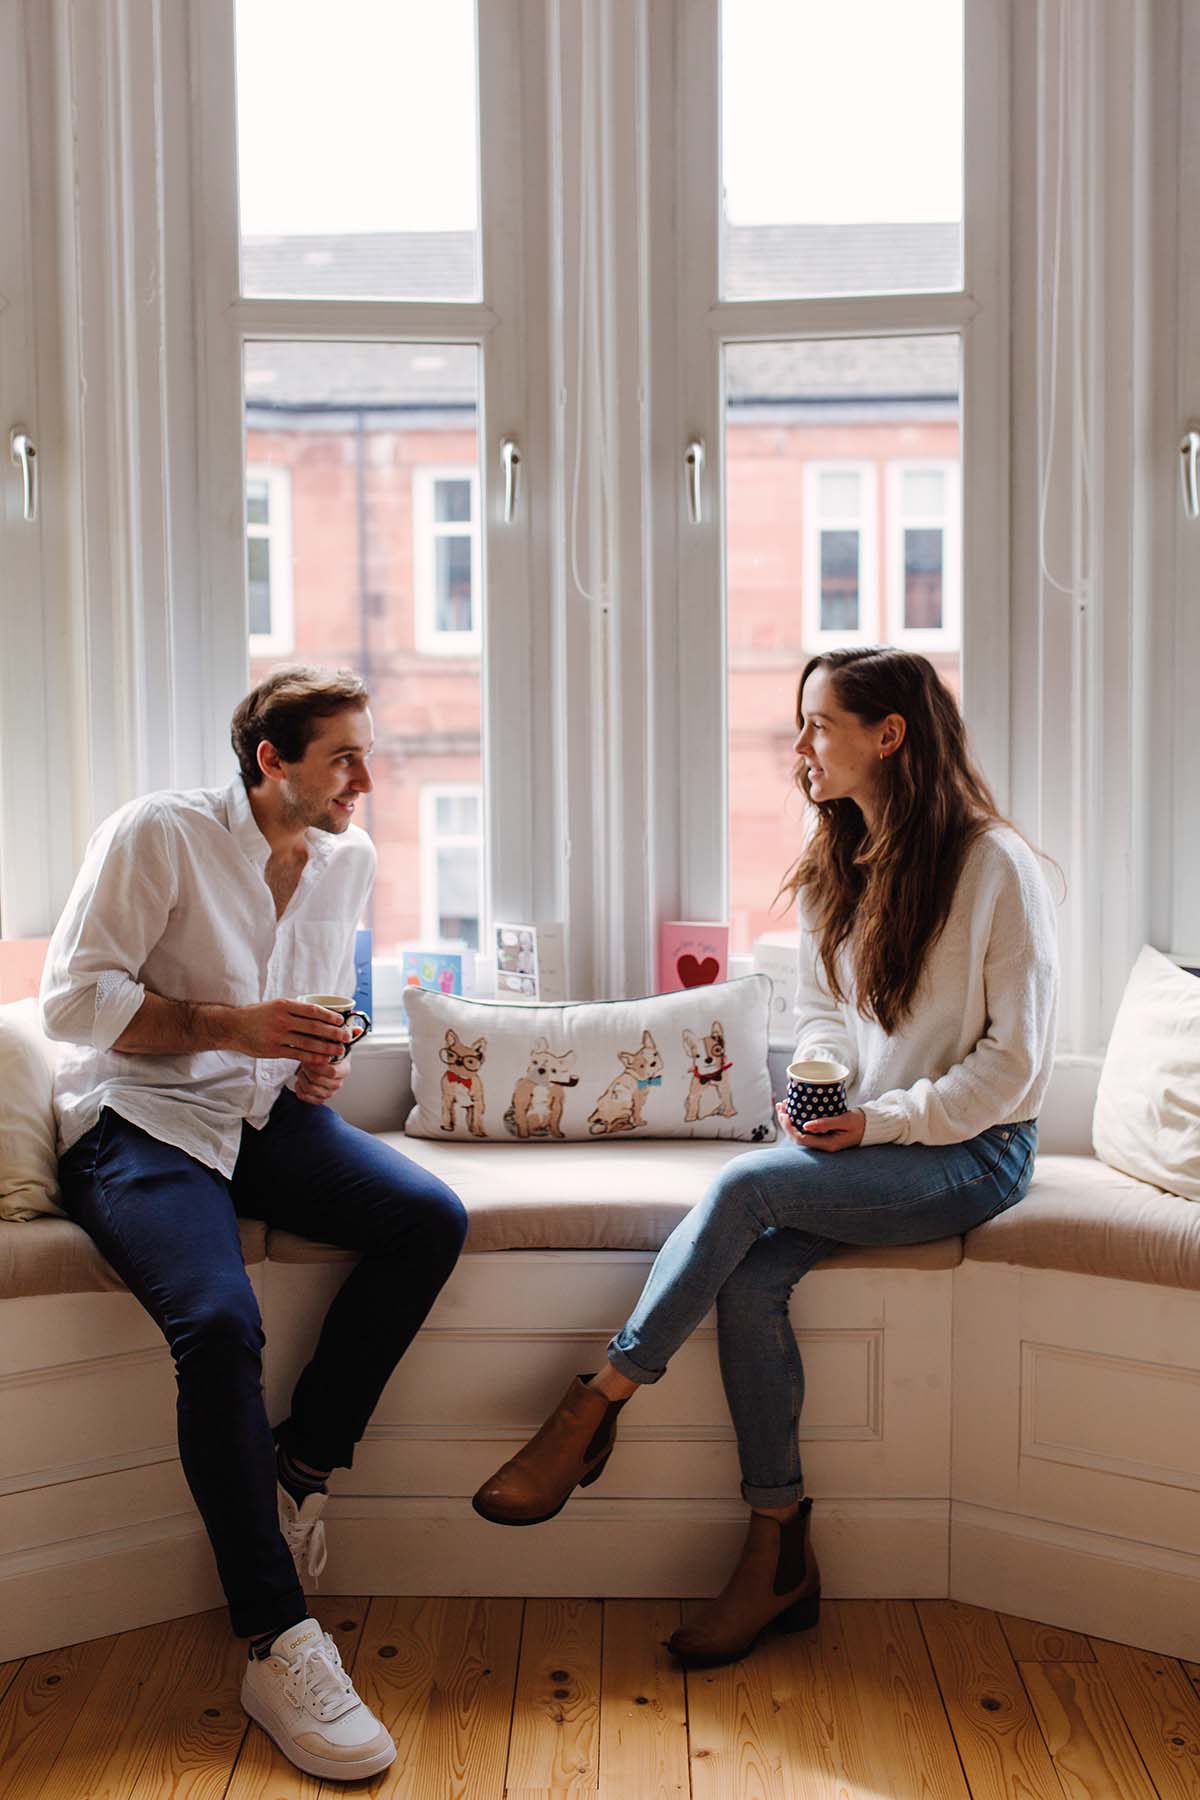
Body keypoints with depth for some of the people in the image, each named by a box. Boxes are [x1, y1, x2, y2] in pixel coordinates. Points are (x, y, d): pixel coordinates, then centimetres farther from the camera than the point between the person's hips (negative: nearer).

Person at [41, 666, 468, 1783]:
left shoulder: (349, 857, 10)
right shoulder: (156, 834, -9)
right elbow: (72, 999, -13)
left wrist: (319, 1060, 0)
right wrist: (235, 1025, -22)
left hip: (265, 1112, 6)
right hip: (136, 1118, -6)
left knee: (430, 1220, -19)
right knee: (218, 1325, -30)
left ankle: (298, 1467, -4)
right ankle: (276, 1647, -20)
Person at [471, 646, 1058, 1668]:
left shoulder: (997, 867, -13)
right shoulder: (836, 867, 9)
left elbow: (1014, 1060, -12)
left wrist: (881, 1120, -19)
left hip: (971, 1153, -6)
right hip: (862, 1139, 6)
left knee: (747, 1184, -27)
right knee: (750, 1273, -22)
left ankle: (596, 1409, -13)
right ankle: (779, 1554, -10)